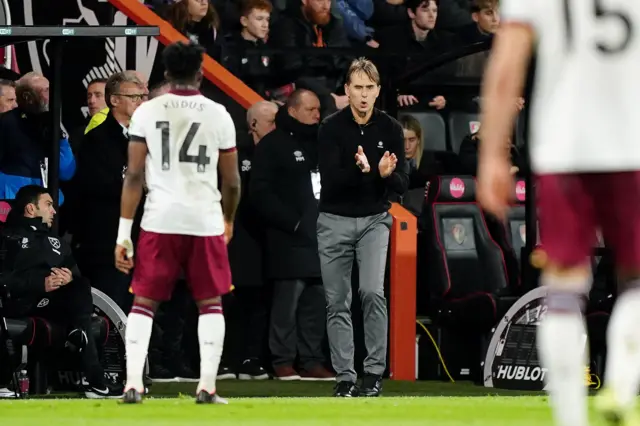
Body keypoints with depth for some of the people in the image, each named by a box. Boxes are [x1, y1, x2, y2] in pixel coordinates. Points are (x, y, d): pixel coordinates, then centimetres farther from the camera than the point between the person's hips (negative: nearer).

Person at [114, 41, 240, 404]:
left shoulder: (147, 112, 1)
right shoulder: (219, 115, 3)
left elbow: (134, 175, -2)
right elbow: (232, 182, 8)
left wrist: (124, 233, 0)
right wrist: (229, 220, 27)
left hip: (160, 220, 0)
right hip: (205, 220, 0)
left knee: (145, 301, 9)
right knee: (210, 302, 12)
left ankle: (133, 384, -2)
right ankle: (207, 386, 4)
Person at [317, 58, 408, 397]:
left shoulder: (390, 130, -3)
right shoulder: (332, 128, -8)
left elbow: (402, 186, -2)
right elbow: (329, 179, -18)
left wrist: (387, 175, -25)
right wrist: (360, 170, -37)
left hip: (374, 219, 0)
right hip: (335, 220, 0)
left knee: (372, 291, -18)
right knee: (337, 302, 2)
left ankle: (374, 371, -9)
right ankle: (344, 378, 9)